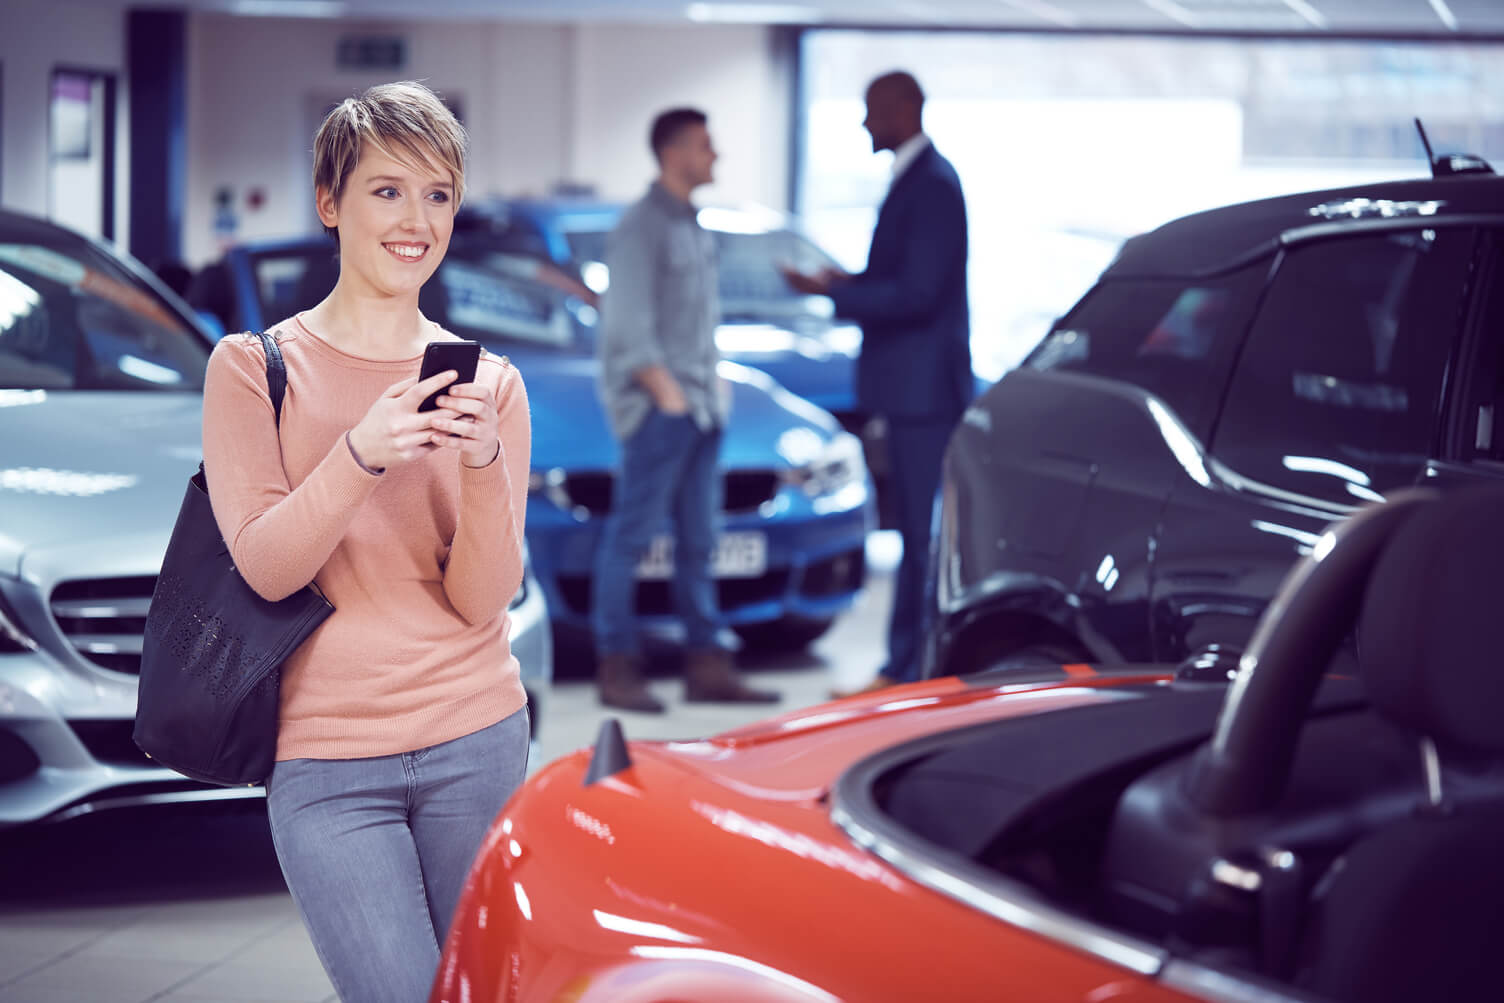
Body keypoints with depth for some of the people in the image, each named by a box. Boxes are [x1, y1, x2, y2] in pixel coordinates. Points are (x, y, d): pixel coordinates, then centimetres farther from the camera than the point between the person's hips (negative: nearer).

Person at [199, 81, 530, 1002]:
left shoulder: (488, 382, 6)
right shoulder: (254, 366, 1)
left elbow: (482, 599, -1)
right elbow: (265, 567, -8)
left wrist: (482, 462, -18)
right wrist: (362, 453, -23)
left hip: (476, 746, 3)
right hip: (328, 765, -2)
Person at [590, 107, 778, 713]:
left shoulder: (693, 226, 18)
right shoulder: (642, 226, -9)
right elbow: (627, 326, -14)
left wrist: (714, 384, 15)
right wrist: (666, 390, -16)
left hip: (700, 404, 9)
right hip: (657, 405, -9)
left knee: (698, 538, 10)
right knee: (632, 534, -7)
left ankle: (706, 665, 13)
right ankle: (617, 667, -4)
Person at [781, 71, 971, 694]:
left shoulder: (932, 185, -16)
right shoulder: (912, 178, 16)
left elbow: (916, 294, -22)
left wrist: (833, 292, -16)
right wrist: (850, 284, 9)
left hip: (926, 386, -10)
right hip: (909, 385, 10)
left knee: (927, 531, -5)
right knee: (916, 531, 13)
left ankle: (916, 670, -2)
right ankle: (905, 665, 18)